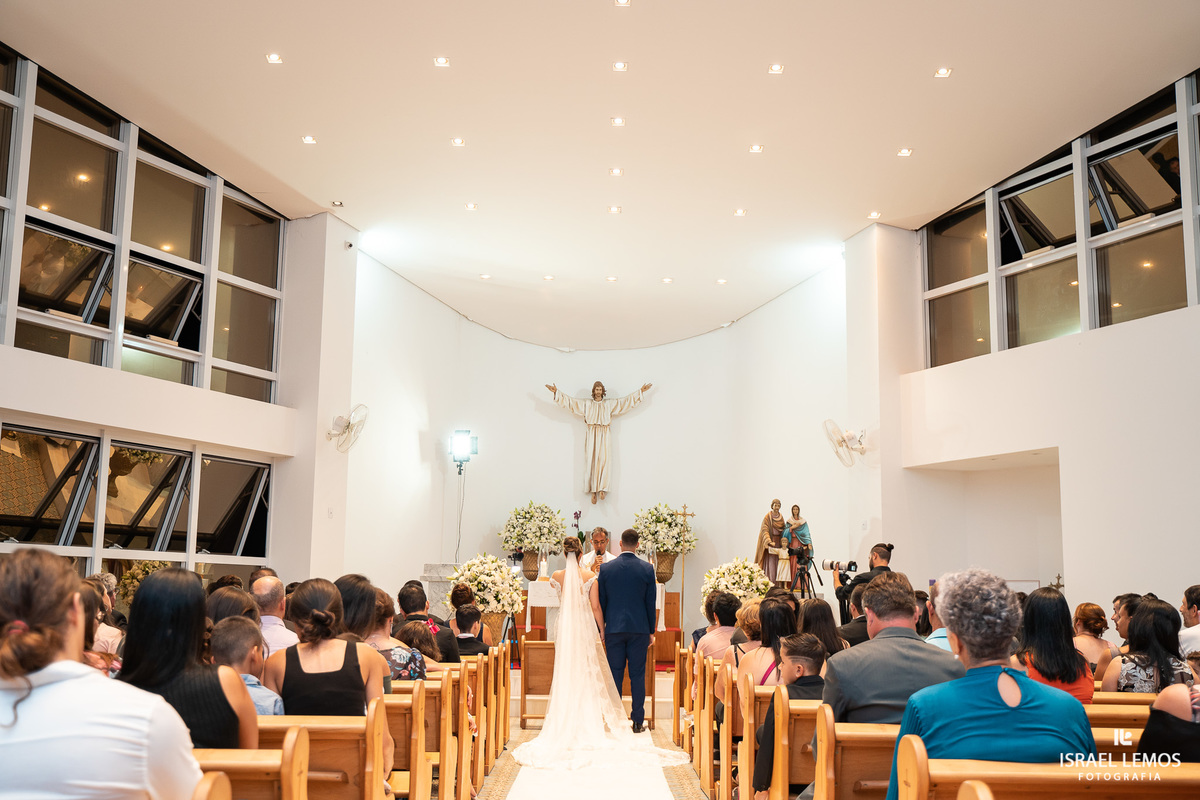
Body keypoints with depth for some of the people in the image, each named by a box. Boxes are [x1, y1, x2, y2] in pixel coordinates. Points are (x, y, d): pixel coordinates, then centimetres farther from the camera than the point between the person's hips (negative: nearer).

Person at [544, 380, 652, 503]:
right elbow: (571, 400, 9)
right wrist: (556, 392, 3)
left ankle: (602, 489, -12)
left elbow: (626, 400, 15)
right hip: (592, 434, 0)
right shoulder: (586, 403, 11)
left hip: (604, 435, 1)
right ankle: (593, 491, -7)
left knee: (603, 460, -12)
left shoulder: (609, 404, 13)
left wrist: (641, 391, 14)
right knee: (592, 462, -6)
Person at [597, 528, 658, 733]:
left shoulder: (606, 568, -1)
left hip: (613, 629, 0)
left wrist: (601, 629, 12)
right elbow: (651, 603, 1)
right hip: (639, 629, 0)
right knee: (637, 675, 5)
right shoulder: (647, 569, -3)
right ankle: (638, 721, 7)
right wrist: (651, 631, 10)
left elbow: (601, 602, 3)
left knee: (615, 675, 6)